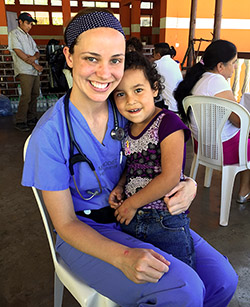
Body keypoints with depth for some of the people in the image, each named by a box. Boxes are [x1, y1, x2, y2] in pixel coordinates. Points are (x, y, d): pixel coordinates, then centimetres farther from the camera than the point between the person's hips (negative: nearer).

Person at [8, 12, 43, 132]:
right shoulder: (14, 34, 0)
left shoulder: (28, 36, 23)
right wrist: (35, 64, -12)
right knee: (26, 96, -13)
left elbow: (37, 52, 16)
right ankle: (20, 122, -7)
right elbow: (19, 52, -11)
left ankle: (32, 118, 17)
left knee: (34, 95, 7)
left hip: (35, 70, 8)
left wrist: (34, 57, -10)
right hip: (25, 71, -8)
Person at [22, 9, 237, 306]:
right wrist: (123, 256, -30)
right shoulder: (50, 134, -19)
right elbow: (65, 224, -13)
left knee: (222, 280, -9)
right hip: (84, 232, -4)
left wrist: (186, 186, -18)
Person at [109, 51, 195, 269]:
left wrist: (132, 203, -13)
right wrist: (120, 187, -2)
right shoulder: (127, 129, 7)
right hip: (129, 219, 6)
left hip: (165, 222, -6)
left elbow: (170, 177, -20)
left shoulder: (168, 123, -14)